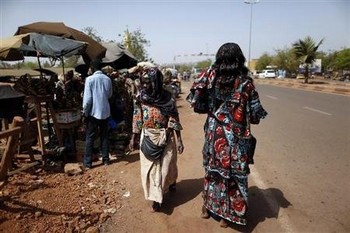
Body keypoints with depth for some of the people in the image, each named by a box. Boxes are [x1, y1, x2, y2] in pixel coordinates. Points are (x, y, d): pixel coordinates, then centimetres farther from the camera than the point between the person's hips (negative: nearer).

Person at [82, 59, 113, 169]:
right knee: (104, 136, 13)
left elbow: (87, 98, -14)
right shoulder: (107, 79, 1)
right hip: (105, 111, 4)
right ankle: (106, 159, 19)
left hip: (93, 112, -4)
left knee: (90, 137, 4)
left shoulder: (90, 79, -11)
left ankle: (87, 162, 9)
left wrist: (85, 111, -3)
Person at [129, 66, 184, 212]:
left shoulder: (167, 98, -13)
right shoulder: (140, 98, -4)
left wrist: (179, 140, -10)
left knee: (165, 165, 10)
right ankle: (156, 196, 26)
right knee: (149, 167, 8)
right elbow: (137, 119, 3)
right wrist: (133, 137, 5)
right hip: (147, 138, 3)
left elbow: (174, 121, -9)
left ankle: (171, 182, 41)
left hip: (165, 138, -3)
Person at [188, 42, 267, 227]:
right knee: (233, 173, 13)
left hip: (213, 135, 3)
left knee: (212, 170, 19)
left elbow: (195, 101, -3)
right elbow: (255, 115, -8)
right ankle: (227, 215, 28)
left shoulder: (211, 76, -6)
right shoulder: (245, 83, -11)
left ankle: (208, 208, 35)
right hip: (235, 138, -2)